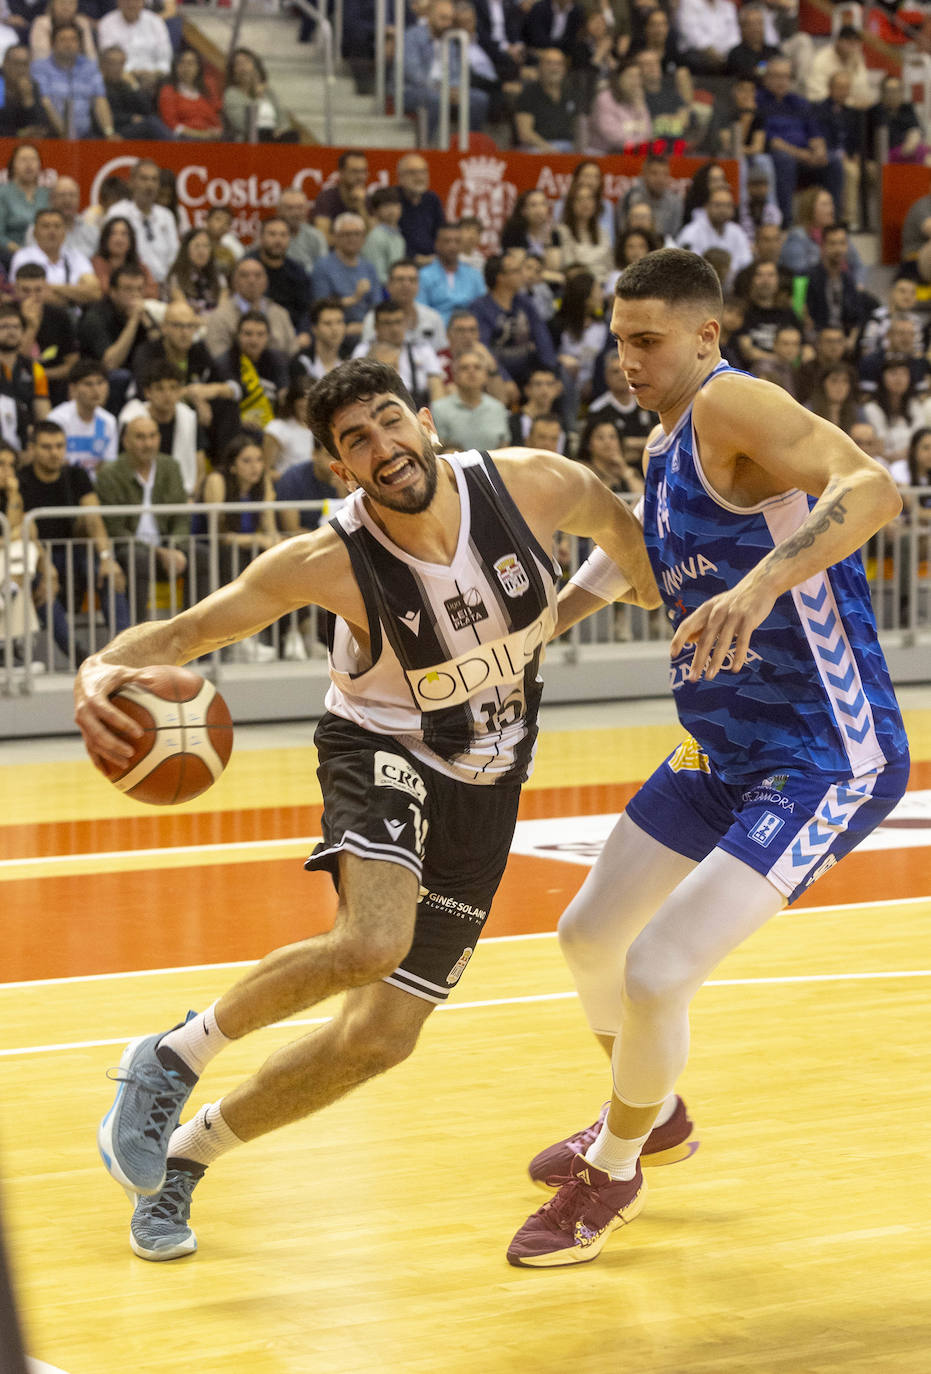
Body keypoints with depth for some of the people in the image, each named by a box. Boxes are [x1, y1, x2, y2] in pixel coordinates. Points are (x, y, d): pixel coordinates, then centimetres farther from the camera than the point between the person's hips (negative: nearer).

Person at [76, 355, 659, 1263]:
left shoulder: (530, 484, -19)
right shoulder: (329, 562, -25)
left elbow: (620, 530, 4)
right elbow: (184, 631, -23)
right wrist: (104, 670, -44)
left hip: (484, 784, 4)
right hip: (382, 753, -4)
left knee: (382, 1035, 1)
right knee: (371, 944, -36)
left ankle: (187, 1154, 21)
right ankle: (174, 1058, -10)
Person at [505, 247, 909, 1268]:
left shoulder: (733, 407, -21)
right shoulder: (663, 447, 8)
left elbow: (873, 489, -39)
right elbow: (628, 563, 28)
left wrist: (758, 583, -51)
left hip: (827, 763, -10)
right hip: (722, 749, 10)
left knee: (656, 973, -15)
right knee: (588, 936, 20)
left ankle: (611, 1174, 13)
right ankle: (648, 1117, 47)